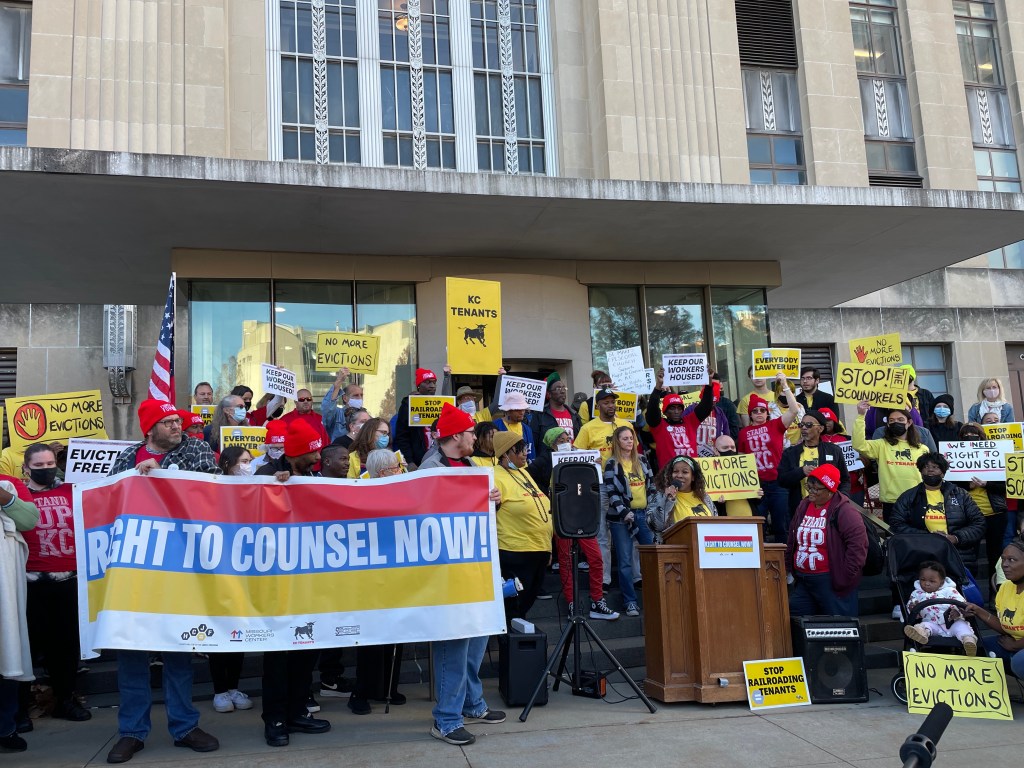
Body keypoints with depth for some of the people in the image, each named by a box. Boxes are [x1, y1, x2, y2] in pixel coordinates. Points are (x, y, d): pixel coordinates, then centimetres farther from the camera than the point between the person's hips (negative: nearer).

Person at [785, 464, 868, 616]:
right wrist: (788, 568, 18)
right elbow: (792, 541, 20)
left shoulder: (843, 510, -13)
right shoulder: (803, 506, 11)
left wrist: (846, 575, -19)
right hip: (802, 581, 7)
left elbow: (858, 543, -20)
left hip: (832, 581, -7)